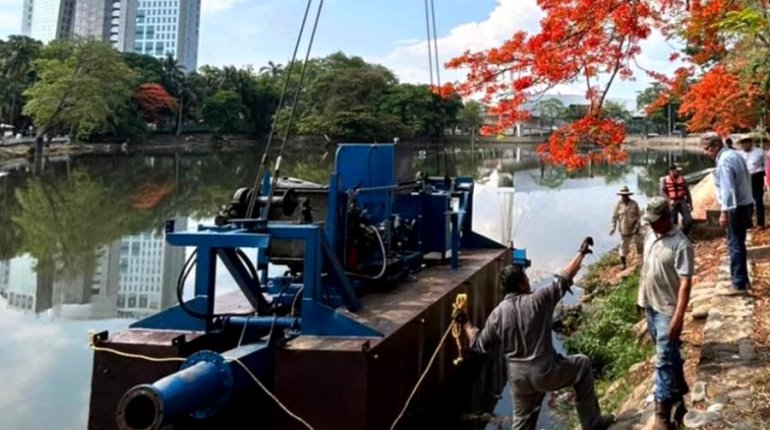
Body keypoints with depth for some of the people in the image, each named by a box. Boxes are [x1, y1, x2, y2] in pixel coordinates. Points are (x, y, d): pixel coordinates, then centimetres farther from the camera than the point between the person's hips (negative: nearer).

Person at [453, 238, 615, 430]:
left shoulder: (497, 313, -4)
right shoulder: (538, 300, -15)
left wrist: (465, 324, 17)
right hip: (545, 371, -4)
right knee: (583, 365, 20)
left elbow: (479, 345, 3)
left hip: (517, 376, 4)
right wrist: (582, 252, 4)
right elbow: (564, 279, -7)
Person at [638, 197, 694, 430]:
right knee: (669, 354, 21)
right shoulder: (650, 235, 4)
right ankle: (679, 389, 38)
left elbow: (685, 282, -22)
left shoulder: (681, 244, -20)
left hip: (667, 309, -7)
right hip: (649, 305, 7)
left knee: (664, 360, -7)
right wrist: (641, 296, 19)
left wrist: (678, 316, -27)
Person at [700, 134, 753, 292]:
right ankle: (742, 279, 26)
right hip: (745, 203, 10)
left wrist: (724, 212, -26)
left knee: (735, 245, -4)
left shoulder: (724, 161, -20)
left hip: (736, 207, -10)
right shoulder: (735, 154, 10)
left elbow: (727, 189, -26)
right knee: (739, 243, 18)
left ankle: (739, 284, -1)